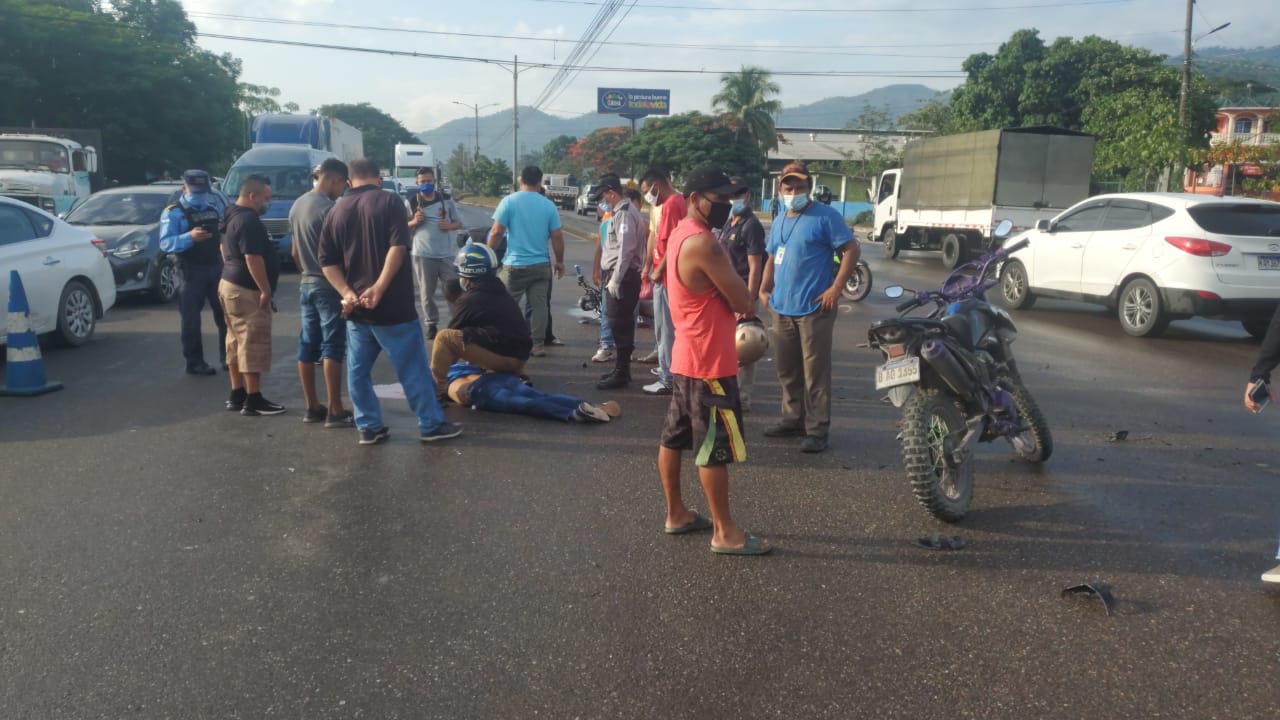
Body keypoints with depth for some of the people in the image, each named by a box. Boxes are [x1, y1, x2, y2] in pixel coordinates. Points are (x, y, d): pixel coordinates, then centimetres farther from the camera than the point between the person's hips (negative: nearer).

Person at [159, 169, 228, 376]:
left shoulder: (214, 208, 13)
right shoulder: (173, 213, -4)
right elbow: (165, 243, -16)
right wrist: (189, 237, -30)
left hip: (217, 267, 5)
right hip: (192, 271, -5)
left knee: (225, 315, 9)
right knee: (192, 319, 0)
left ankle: (227, 357, 21)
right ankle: (195, 362, 7)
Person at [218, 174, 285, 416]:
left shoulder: (232, 215, 14)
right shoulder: (249, 220, -20)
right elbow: (252, 258, -25)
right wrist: (266, 290, -21)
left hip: (229, 283, 11)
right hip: (246, 290, -11)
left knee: (236, 341, 14)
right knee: (253, 344, -6)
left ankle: (237, 395, 20)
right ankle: (254, 400, -3)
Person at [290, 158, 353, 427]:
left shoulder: (297, 205, 11)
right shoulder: (328, 208, -16)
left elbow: (295, 252, 16)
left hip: (306, 284, 9)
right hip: (328, 285, -9)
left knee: (307, 346, 9)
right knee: (332, 347, -6)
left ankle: (312, 407, 16)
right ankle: (335, 412, -4)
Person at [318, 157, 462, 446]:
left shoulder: (335, 211, 11)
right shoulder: (390, 201, -4)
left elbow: (327, 261, 4)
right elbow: (398, 247, -18)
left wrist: (347, 293, -5)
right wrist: (379, 287, -22)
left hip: (356, 307, 5)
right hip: (391, 305, -5)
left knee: (358, 370, 12)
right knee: (413, 367, 2)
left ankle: (369, 427, 15)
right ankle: (431, 424, 8)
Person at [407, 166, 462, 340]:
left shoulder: (447, 199, 4)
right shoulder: (412, 202, 2)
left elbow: (459, 222, 10)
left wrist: (450, 225, -12)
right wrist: (414, 222, -13)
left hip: (447, 253, 0)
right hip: (423, 254, 0)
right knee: (426, 292, 6)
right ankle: (432, 324, 17)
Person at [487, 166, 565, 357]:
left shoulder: (509, 201, -6)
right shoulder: (549, 205, 1)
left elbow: (496, 232, -8)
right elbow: (557, 237, 2)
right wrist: (560, 261, 14)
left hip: (515, 264, -2)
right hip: (541, 264, 2)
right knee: (540, 305, 8)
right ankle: (538, 344, 11)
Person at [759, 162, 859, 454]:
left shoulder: (826, 216, -7)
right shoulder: (779, 221, 15)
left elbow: (851, 250, -10)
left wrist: (835, 289, -17)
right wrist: (764, 289, 9)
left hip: (814, 308, -7)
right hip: (782, 308, 7)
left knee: (815, 372, -4)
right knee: (787, 370, 14)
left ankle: (817, 429, 2)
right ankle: (793, 419, 27)